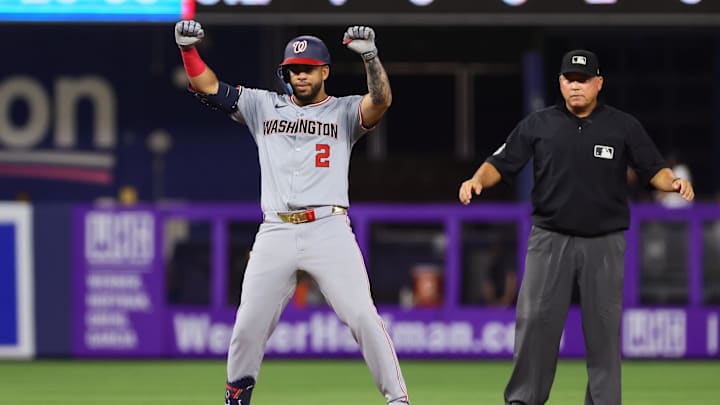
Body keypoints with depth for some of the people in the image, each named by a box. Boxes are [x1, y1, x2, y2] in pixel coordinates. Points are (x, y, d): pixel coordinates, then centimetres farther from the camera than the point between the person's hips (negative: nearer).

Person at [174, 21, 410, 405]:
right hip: (275, 233, 3)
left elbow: (381, 101, -12)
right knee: (249, 325, 3)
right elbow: (208, 86, 13)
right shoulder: (264, 106, 17)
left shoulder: (344, 111, 9)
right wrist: (188, 47, -3)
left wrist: (370, 55, -27)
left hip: (329, 230, -3)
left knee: (362, 316, -13)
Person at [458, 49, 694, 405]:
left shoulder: (624, 126, 4)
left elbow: (653, 169, 3)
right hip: (550, 239, 0)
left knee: (604, 325, 2)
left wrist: (673, 183, -19)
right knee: (535, 319, -5)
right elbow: (501, 164, 3)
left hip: (605, 242, 0)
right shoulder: (538, 124, 5)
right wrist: (477, 181, -17)